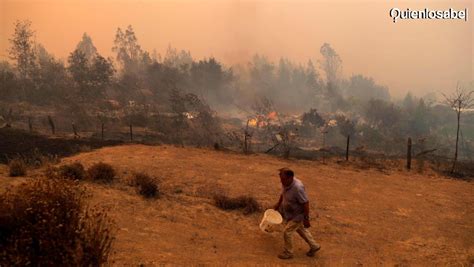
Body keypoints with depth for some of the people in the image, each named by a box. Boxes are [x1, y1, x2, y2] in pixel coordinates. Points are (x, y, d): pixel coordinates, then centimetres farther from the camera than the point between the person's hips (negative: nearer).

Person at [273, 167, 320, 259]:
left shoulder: (297, 188, -37)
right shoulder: (286, 183, -12)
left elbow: (305, 203, -30)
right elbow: (283, 193, 11)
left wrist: (306, 219, -24)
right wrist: (278, 204, 22)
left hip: (298, 215, -8)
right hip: (291, 213, 8)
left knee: (287, 232, 0)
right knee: (301, 230, 24)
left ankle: (288, 253, 22)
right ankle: (314, 246, 43)